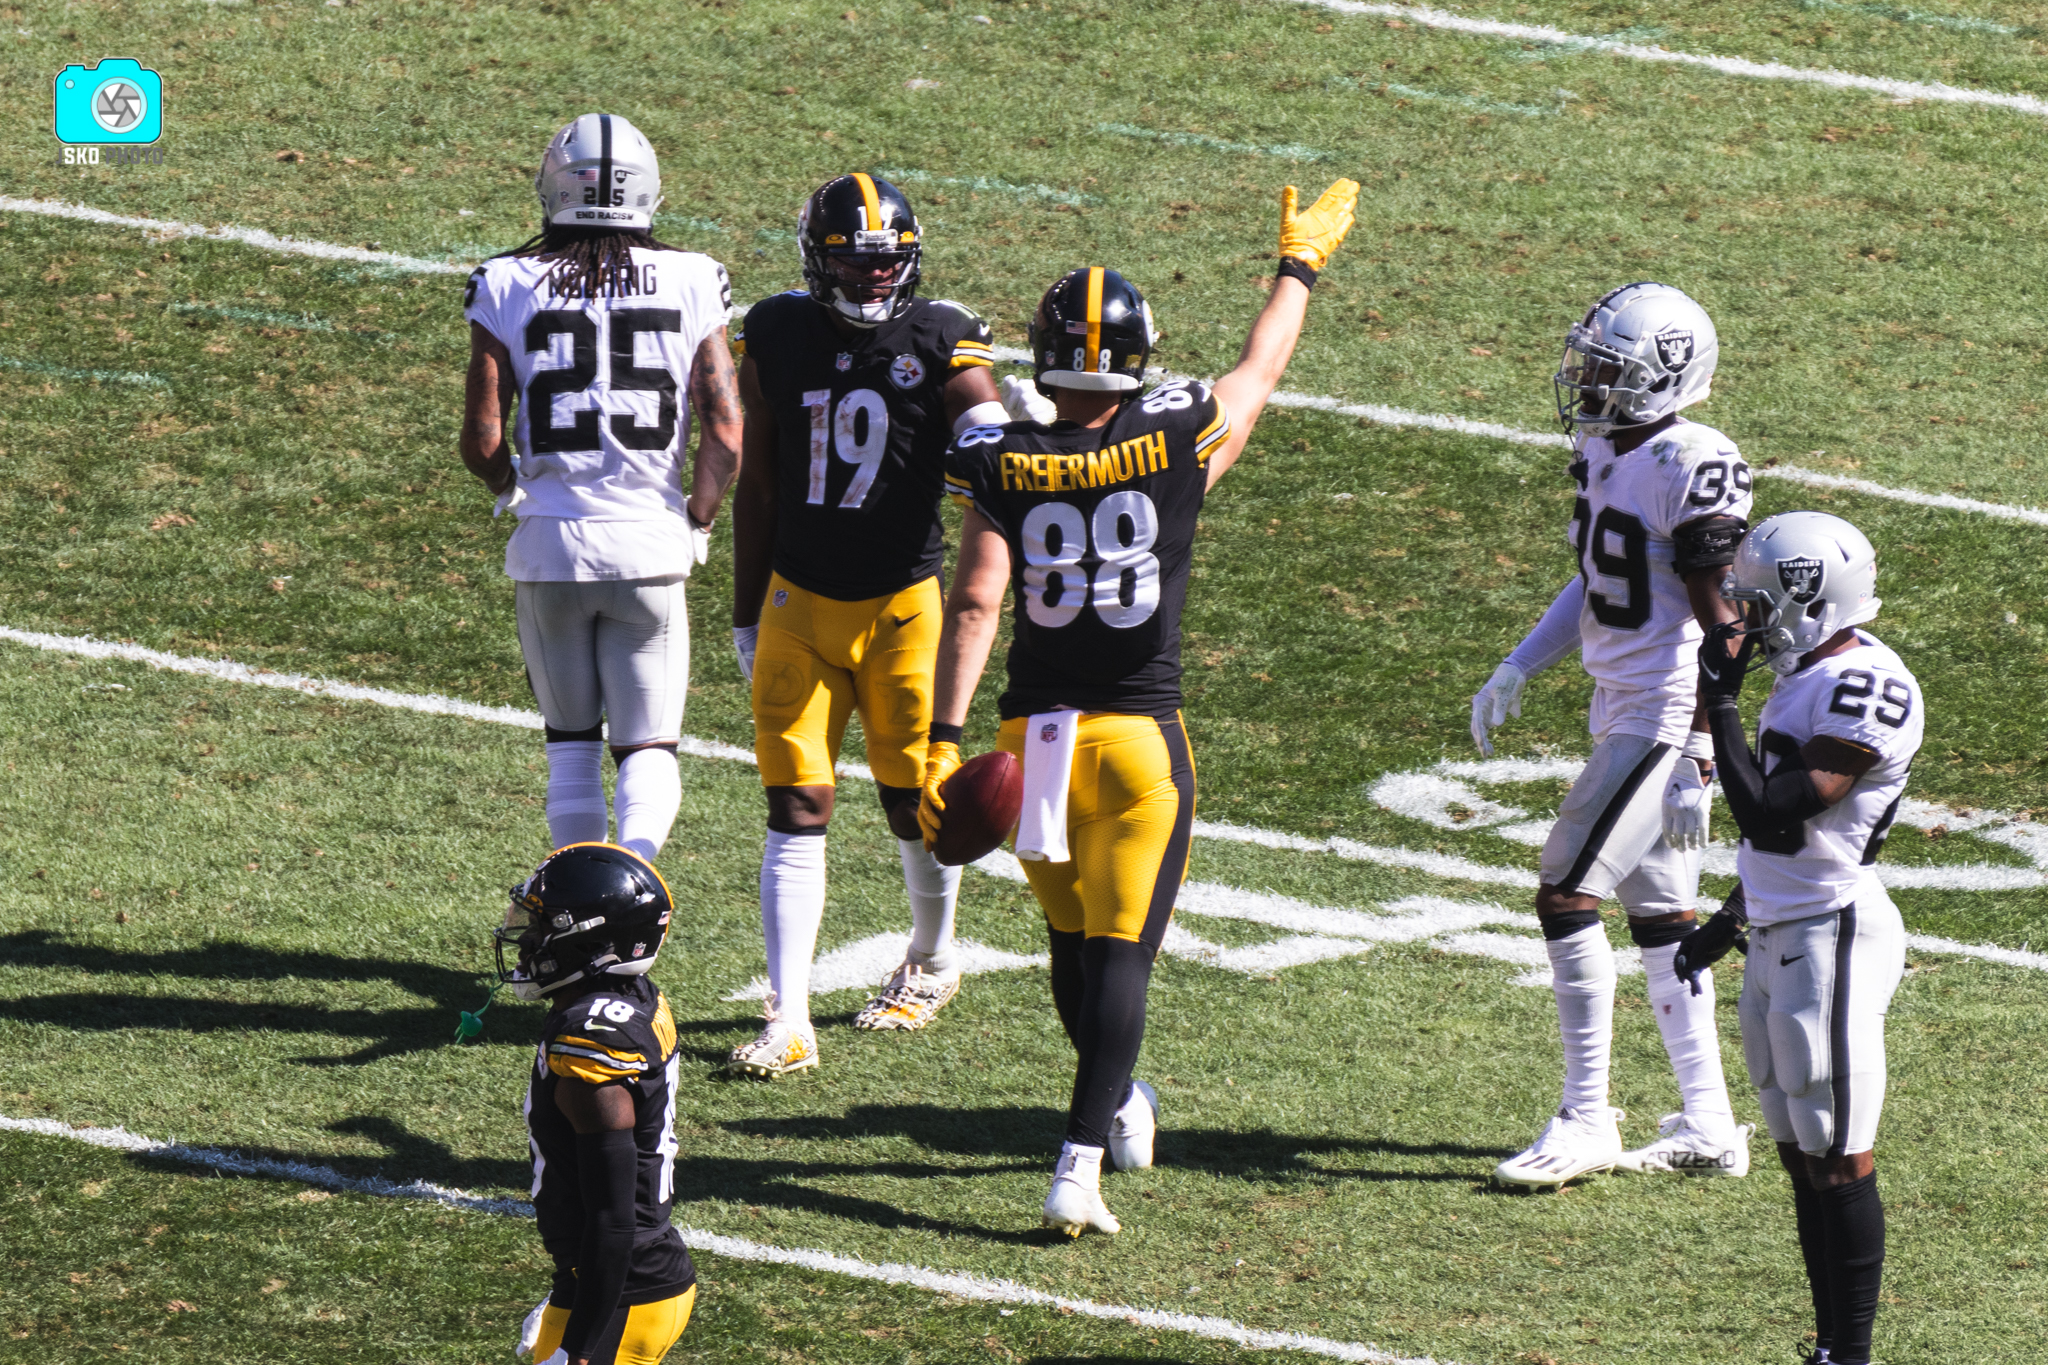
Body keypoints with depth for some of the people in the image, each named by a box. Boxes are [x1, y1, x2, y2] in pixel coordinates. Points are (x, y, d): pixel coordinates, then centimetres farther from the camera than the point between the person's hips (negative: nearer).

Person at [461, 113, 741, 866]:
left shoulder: (508, 288, -3)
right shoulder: (689, 284, -2)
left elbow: (481, 442, -3)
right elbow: (726, 437, -5)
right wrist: (696, 524, 11)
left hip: (551, 547, 0)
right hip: (651, 548, 0)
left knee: (571, 742, 18)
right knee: (648, 748, 8)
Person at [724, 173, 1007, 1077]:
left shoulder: (941, 343, -8)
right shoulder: (778, 338, 0)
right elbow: (758, 487, 9)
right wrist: (747, 613, 12)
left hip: (905, 603, -2)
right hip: (801, 602, 2)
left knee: (916, 803, 8)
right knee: (796, 809, -4)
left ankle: (932, 961, 36)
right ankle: (788, 1021, -4)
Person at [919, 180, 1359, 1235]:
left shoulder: (1003, 468, -5)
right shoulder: (1180, 446, -6)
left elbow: (975, 605, -12)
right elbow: (1259, 370, 13)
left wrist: (945, 740, -12)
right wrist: (1299, 265, 30)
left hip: (1033, 734, 2)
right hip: (1138, 734, -2)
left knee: (1072, 937, 20)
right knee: (1118, 952, -3)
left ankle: (1117, 1103, 39)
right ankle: (1079, 1165, -14)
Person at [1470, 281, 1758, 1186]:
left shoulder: (1691, 470, -19)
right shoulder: (1603, 450, 9)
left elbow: (1717, 626, -19)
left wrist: (1699, 760, -20)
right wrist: (1517, 670, 17)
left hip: (1667, 720, -9)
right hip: (1622, 713, 9)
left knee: (1566, 897, -9)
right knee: (1659, 916, 12)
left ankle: (1587, 1121, -1)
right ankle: (1707, 1129, 17)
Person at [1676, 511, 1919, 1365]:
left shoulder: (1865, 690, -18)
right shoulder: (1809, 677, 12)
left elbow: (1770, 816, -23)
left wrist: (1720, 704, -15)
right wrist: (1727, 925, 26)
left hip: (1831, 940, -10)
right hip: (1778, 938, 10)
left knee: (1838, 1162, -4)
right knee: (1800, 1157, 13)